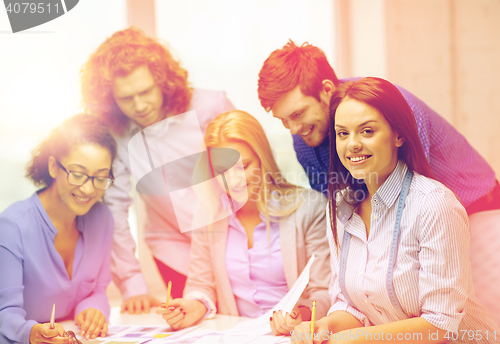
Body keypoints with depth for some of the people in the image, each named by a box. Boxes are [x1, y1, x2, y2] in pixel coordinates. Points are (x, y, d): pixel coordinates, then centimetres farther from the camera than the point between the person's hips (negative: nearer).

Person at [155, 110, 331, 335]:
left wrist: (303, 314, -26)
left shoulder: (308, 207, -6)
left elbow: (325, 292, -5)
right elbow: (202, 284, 12)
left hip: (292, 334, -2)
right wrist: (194, 307, -10)